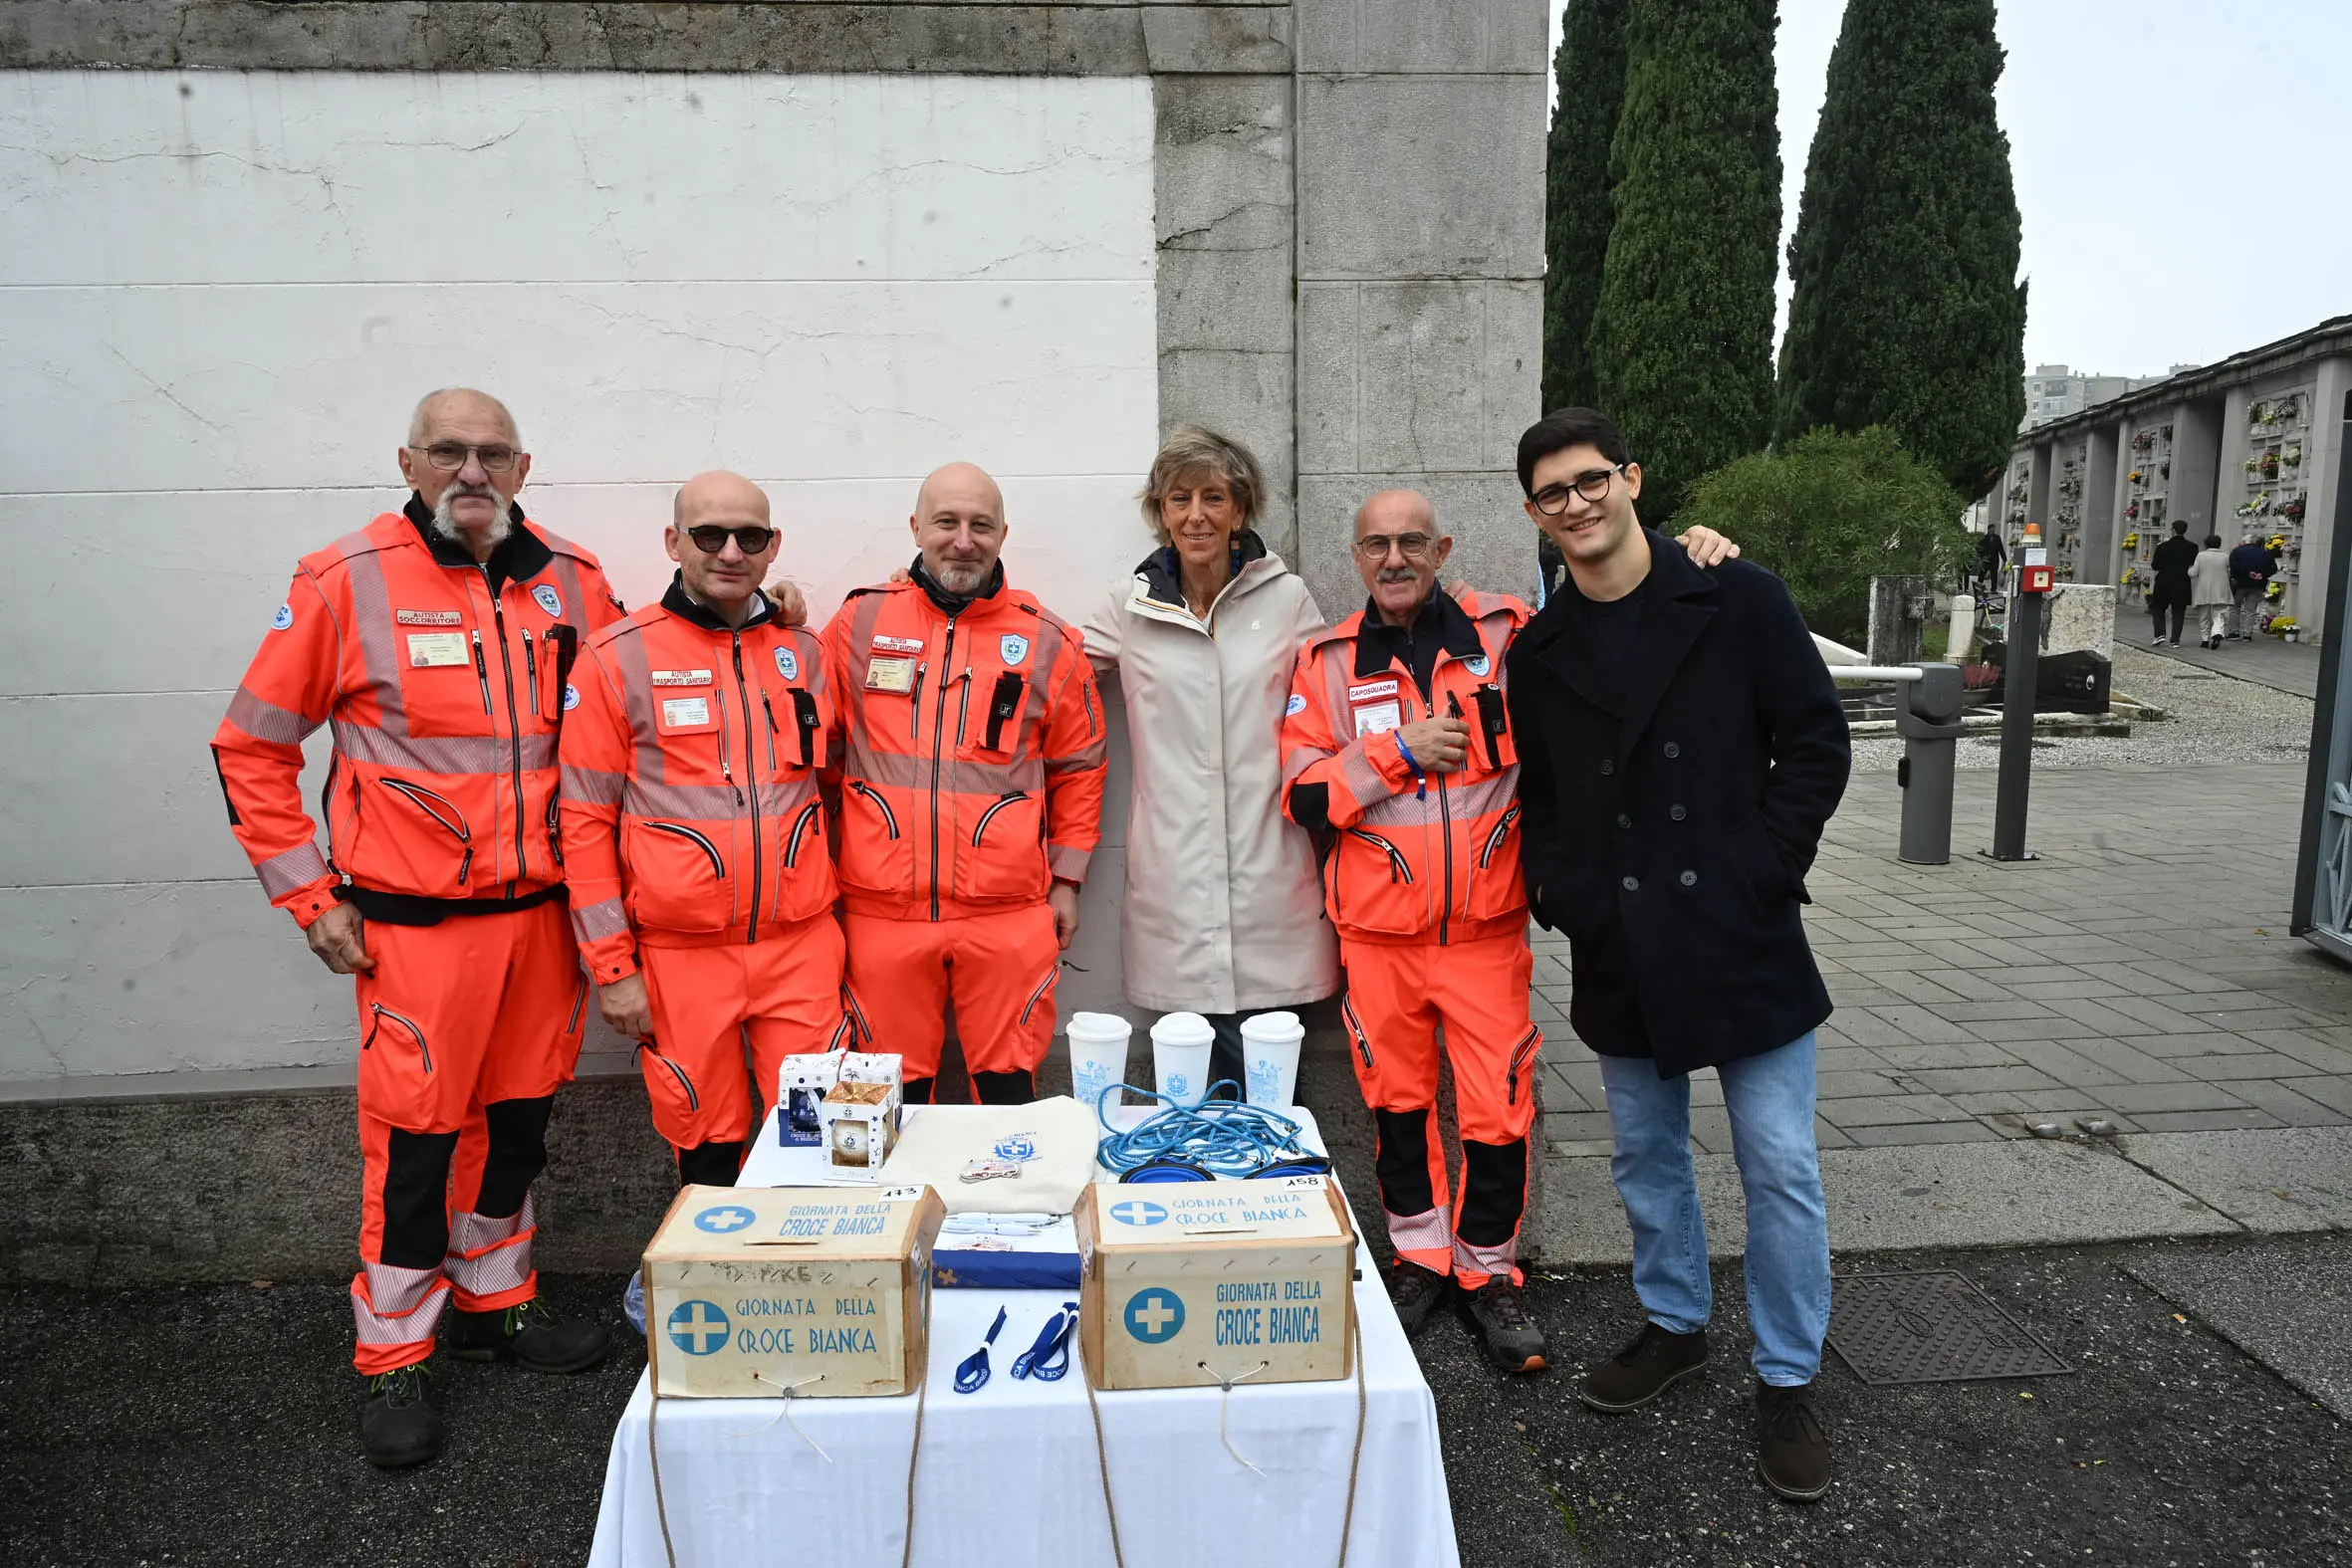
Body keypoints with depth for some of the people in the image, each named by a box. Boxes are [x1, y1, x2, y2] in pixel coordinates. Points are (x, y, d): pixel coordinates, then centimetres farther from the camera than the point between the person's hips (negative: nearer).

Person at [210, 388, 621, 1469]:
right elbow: (252, 745, -2)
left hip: (543, 912, 4)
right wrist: (310, 895, -4)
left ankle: (495, 1300, 35)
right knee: (413, 1137, 2)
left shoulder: (571, 583, 4)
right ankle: (393, 1357, 21)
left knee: (519, 1116, 15)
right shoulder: (348, 581, -7)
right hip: (416, 922, -4)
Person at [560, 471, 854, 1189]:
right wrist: (611, 966, -5)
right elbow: (585, 820, -2)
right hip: (681, 956, -2)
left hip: (802, 946, 3)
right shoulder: (618, 658, -2)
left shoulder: (804, 651, 8)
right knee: (706, 1148, 10)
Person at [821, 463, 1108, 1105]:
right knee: (894, 1095, 11)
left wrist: (1066, 880, 9)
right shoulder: (859, 623, 4)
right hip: (881, 911, 1)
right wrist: (822, 873, 8)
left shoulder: (1047, 641, 5)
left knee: (1008, 1086, 8)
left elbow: (1078, 767, 11)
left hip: (1008, 914, 0)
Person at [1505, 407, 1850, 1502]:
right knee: (1646, 1155, 17)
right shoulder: (1539, 651, 7)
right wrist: (1556, 891, 1)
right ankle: (1674, 1327, 38)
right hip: (1617, 950, 4)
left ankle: (1787, 1381, 21)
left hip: (1741, 938, -4)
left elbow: (1816, 744, -5)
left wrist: (1764, 871, -11)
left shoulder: (1737, 602, -4)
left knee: (1780, 1167, 3)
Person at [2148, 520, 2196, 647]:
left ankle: (2160, 634, -5)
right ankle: (2175, 640, 3)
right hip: (2182, 585, 2)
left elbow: (2156, 566, -7)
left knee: (2158, 609, 12)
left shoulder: (2163, 547, -9)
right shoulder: (2192, 547, -2)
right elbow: (2195, 566, 3)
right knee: (2178, 613, 7)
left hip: (2164, 584, -2)